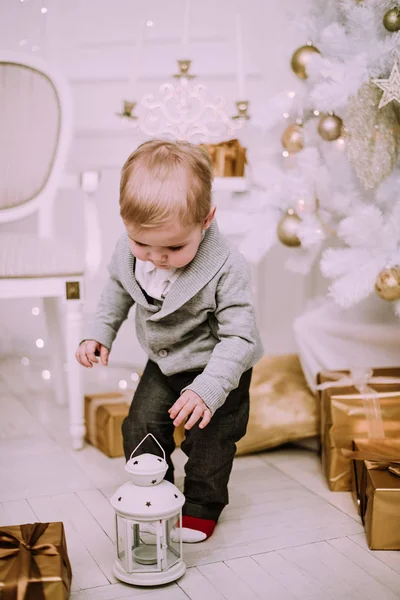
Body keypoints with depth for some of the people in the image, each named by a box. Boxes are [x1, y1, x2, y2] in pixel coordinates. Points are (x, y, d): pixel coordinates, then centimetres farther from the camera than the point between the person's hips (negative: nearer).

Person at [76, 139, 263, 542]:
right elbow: (117, 291, 6)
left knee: (209, 438, 2)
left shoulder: (226, 268, -34)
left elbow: (239, 337, -30)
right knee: (140, 427, 8)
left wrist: (208, 389, -38)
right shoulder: (128, 252, -18)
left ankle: (201, 507, 28)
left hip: (218, 368, -5)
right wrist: (99, 332, 2)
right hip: (163, 364, 5)